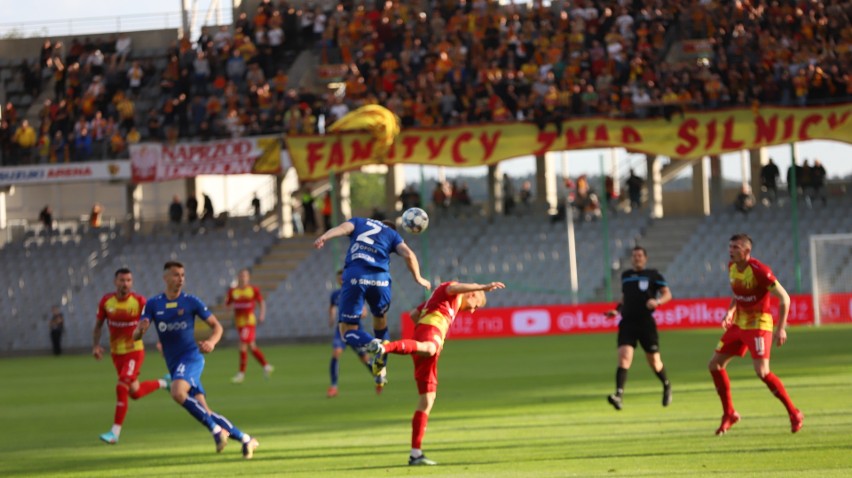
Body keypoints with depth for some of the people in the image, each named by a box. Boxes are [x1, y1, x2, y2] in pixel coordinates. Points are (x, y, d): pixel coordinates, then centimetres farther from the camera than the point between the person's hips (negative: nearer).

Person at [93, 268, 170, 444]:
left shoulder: (139, 301, -13)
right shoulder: (106, 301, -4)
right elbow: (98, 325, 6)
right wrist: (95, 345, -7)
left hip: (135, 351, -5)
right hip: (116, 352, 5)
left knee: (122, 388, -18)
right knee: (135, 392, 14)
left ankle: (115, 432, -12)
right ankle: (163, 383, 44)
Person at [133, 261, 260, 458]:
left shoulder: (191, 302, -2)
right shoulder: (153, 305, 5)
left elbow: (216, 326, 3)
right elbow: (136, 336, -1)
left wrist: (212, 342, -19)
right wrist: (140, 329, -26)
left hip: (191, 357, -4)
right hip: (174, 364, 4)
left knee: (178, 393, -33)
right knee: (205, 413, 0)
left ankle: (216, 429, -23)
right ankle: (245, 439, 13)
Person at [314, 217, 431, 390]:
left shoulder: (359, 222, 26)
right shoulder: (392, 234, 25)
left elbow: (343, 228, 3)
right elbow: (408, 255, 7)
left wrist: (324, 237, -15)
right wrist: (418, 278, 22)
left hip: (354, 277, -2)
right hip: (380, 279, 2)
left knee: (347, 331, 2)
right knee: (380, 316, 31)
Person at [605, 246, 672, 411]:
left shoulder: (653, 275, 4)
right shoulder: (625, 276, 17)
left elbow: (667, 294, 0)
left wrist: (657, 301, -20)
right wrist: (617, 310, 11)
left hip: (646, 323, -3)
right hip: (627, 323, 3)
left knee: (654, 362, 6)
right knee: (624, 357, -17)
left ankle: (667, 386, 36)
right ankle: (619, 394, -28)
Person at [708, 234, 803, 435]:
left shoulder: (759, 270, -21)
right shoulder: (732, 267, 3)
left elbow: (784, 298, -18)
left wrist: (781, 329, -23)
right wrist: (730, 312, 6)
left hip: (758, 324, -8)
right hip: (738, 323, 8)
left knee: (762, 371, -19)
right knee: (715, 364, 5)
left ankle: (794, 414, -5)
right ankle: (729, 414, 20)